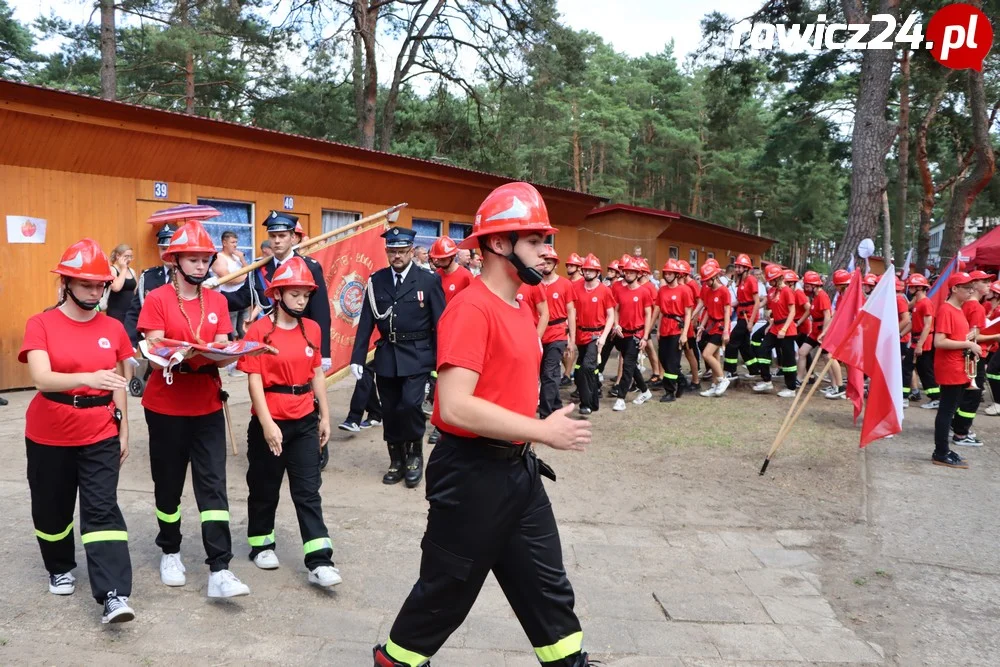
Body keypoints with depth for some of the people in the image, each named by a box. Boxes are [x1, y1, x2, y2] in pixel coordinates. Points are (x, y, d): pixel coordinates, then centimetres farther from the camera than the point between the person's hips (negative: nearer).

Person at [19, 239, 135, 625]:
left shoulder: (113, 329, 0)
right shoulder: (41, 324, -9)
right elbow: (41, 378, -24)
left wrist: (123, 430, 8)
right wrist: (87, 377, -41)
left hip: (100, 433, 1)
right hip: (50, 434, 0)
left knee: (102, 509, -6)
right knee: (52, 507, 15)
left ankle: (114, 595, -10)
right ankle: (60, 569, 40)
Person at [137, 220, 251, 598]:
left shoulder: (217, 302, 5)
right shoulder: (157, 300, -6)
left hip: (208, 407, 2)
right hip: (166, 407, -2)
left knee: (213, 485, -3)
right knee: (168, 483, 12)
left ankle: (219, 571, -3)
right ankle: (170, 552, 34)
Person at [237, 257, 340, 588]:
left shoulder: (312, 329, 4)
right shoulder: (259, 330, -9)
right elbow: (254, 380, -12)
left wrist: (324, 417, 10)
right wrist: (267, 424, -17)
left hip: (305, 421, 3)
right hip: (270, 421, -3)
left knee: (308, 491, 3)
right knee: (265, 488, 14)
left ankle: (319, 562, 3)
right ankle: (261, 544, 35)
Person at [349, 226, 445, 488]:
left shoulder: (429, 280, -4)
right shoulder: (376, 280, 4)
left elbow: (440, 324, -4)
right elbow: (366, 322, 4)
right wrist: (357, 358, -1)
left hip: (417, 356, -3)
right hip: (386, 356, 4)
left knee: (409, 404, -17)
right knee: (390, 410, 9)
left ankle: (415, 453, 7)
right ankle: (397, 460, 25)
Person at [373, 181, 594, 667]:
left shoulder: (518, 309, 10)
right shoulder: (471, 309, -20)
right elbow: (454, 406, -29)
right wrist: (543, 431, -24)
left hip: (518, 468, 9)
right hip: (473, 472, -8)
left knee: (547, 585, 19)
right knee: (447, 589, 11)